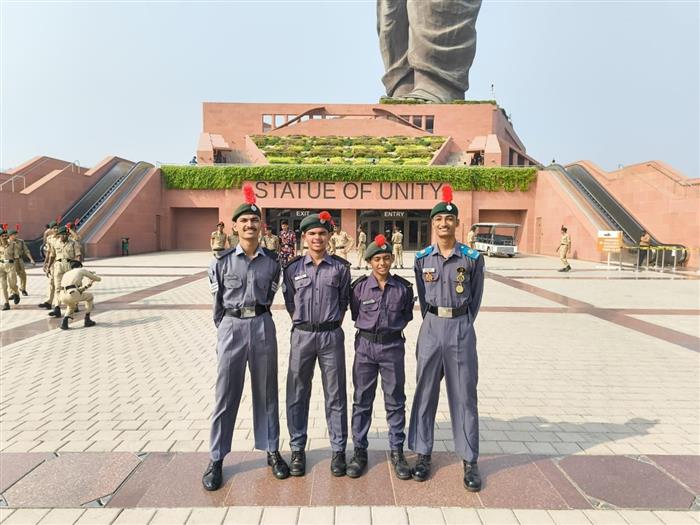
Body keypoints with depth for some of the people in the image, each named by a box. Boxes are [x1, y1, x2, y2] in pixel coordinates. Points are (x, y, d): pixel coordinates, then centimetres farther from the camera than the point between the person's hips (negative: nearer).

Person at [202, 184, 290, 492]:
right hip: (231, 327, -1)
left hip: (262, 326, 2)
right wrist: (227, 328, 9)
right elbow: (218, 303, 7)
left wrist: (255, 317, 12)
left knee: (266, 391, 12)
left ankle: (272, 451, 25)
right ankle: (216, 460, 17)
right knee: (226, 395, 5)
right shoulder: (222, 261, -1)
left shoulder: (272, 261, 3)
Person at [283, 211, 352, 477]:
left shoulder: (340, 267, 0)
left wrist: (332, 324, 5)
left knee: (335, 395, 7)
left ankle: (338, 450, 20)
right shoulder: (293, 268, 2)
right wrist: (302, 324, 7)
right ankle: (297, 449, 24)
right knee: (297, 394, 9)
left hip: (331, 336, -1)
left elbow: (344, 301, 8)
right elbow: (289, 301, 11)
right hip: (301, 335, 1)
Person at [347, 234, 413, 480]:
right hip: (365, 345, 0)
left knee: (395, 401, 9)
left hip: (392, 346, 0)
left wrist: (394, 326, 1)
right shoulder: (359, 286, -5)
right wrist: (370, 326, 5)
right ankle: (360, 451, 22)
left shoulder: (404, 287, -3)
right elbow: (355, 314, 8)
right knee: (362, 400, 9)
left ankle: (397, 451, 23)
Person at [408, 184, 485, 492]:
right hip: (431, 327, 2)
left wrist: (460, 325, 8)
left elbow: (475, 299, 7)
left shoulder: (472, 258, -2)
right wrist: (435, 324, 11)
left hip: (461, 328, -1)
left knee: (464, 394, 5)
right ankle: (423, 454, 21)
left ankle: (470, 462, 16)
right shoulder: (422, 258, 3)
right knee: (425, 392, 8)